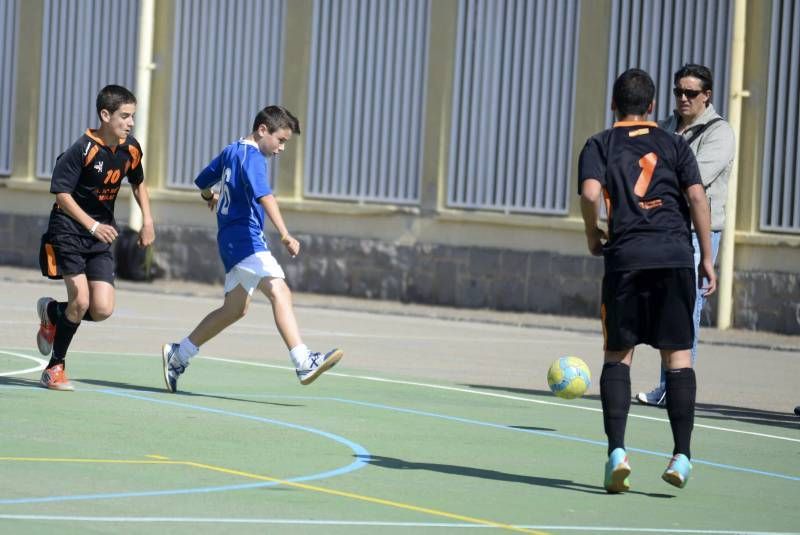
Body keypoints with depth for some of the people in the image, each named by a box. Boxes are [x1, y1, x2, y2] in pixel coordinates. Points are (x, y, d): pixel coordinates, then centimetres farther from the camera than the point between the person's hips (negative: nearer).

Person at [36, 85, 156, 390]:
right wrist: (93, 225, -25)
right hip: (68, 231, -6)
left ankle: (52, 313, 25)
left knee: (102, 310, -7)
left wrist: (147, 220, 9)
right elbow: (62, 193, -18)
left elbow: (138, 183, 20)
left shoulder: (131, 149, 0)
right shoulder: (83, 149, -19)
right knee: (81, 299, -17)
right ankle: (55, 368, 2)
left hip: (101, 238, 6)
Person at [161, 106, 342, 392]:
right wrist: (285, 235, -38)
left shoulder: (231, 151, 17)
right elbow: (264, 196, -28)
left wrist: (210, 197, 56)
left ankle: (177, 355, 26)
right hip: (245, 238, -10)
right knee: (279, 291, -25)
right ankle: (304, 363, -41)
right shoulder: (252, 156, -12)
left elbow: (202, 181, 33)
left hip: (230, 239, 10)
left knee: (235, 308, 17)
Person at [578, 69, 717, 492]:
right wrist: (707, 258, 6)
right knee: (677, 354, 5)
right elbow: (696, 196, 2)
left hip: (626, 256, -1)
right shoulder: (674, 144, 13)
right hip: (676, 255, 1)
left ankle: (617, 450, -7)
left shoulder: (599, 145, 9)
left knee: (617, 354, 7)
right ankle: (681, 455, -2)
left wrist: (594, 236, 8)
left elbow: (590, 192, -9)